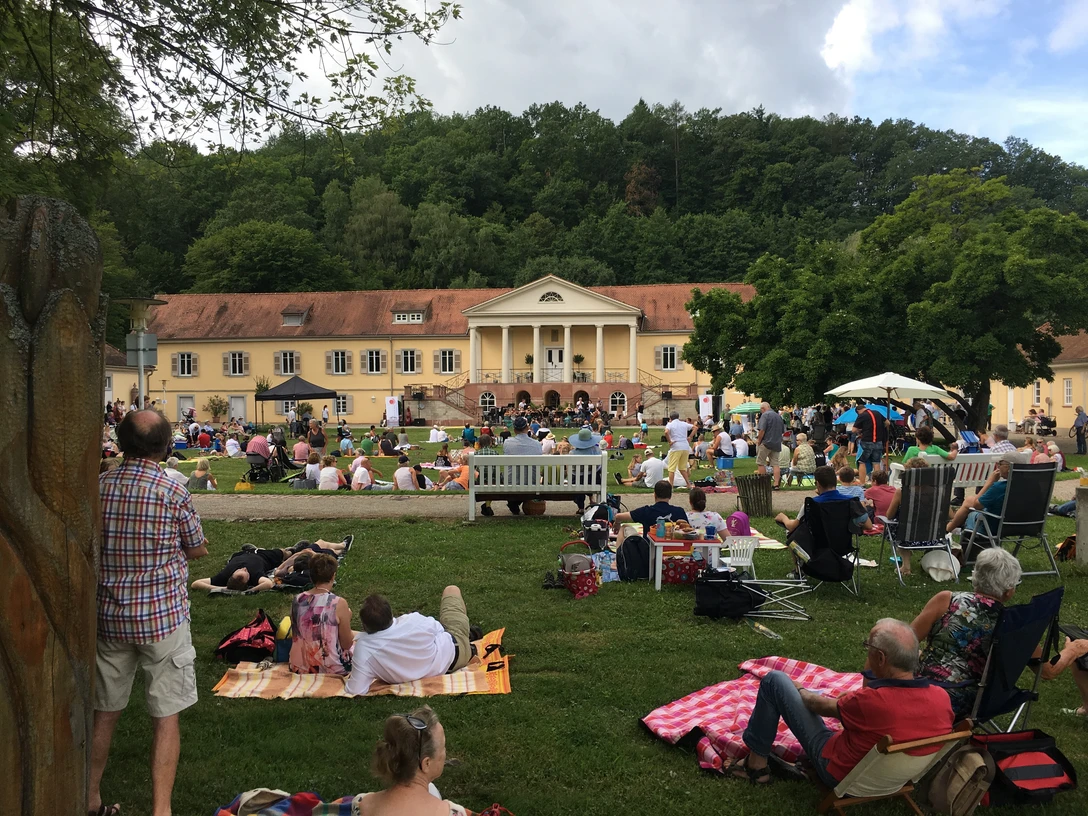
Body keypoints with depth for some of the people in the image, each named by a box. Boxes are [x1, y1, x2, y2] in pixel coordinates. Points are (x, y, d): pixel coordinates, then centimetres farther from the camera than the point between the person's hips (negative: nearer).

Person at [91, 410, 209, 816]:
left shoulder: (97, 487, -4)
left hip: (109, 616, 4)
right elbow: (198, 550, 0)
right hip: (163, 615, -4)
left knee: (105, 713, 19)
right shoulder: (173, 492, -14)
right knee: (166, 717, 4)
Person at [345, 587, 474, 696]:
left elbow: (356, 690, -33)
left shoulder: (364, 649, -34)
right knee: (451, 590, 25)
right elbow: (438, 628, -12)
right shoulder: (413, 621, -35)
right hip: (454, 648, -2)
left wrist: (351, 678, -12)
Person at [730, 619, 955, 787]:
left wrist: (800, 690, 6)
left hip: (841, 775, -6)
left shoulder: (871, 701, -36)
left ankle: (757, 763, 12)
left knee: (775, 680, -2)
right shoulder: (942, 697, -21)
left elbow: (822, 706, -13)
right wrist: (870, 681, -5)